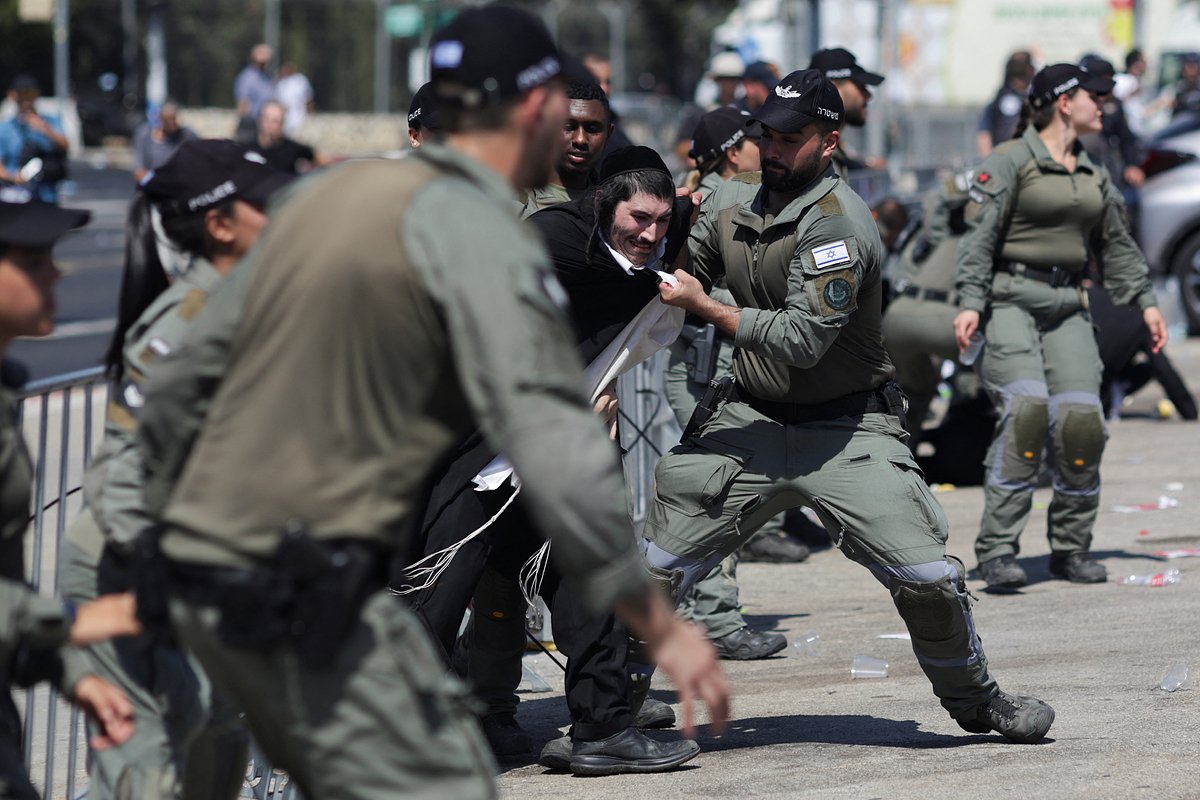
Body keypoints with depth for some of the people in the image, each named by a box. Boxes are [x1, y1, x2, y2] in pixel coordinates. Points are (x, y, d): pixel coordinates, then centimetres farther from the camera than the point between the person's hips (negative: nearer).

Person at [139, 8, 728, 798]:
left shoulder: (327, 193, 13)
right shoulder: (479, 235, -11)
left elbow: (179, 383, 18)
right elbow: (561, 461, -19)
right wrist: (661, 627, -11)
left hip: (204, 581, 9)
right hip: (312, 601, -9)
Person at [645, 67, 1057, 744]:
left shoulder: (840, 223, -18)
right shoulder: (731, 203, 5)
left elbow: (802, 339, -25)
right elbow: (672, 279, 20)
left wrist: (706, 308, -21)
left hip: (847, 427, -5)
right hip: (752, 420, 5)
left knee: (926, 575, -12)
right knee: (656, 565, -2)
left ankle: (975, 701, 11)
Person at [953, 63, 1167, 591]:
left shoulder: (1095, 176, 17)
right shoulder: (1010, 162, -3)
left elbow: (1117, 246, 26)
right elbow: (979, 236, -8)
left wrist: (1144, 302, 19)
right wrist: (970, 303, -17)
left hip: (1067, 306, 6)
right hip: (1011, 300, -6)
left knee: (1082, 419, -7)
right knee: (1027, 411, -22)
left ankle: (1071, 548, 9)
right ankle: (997, 550, -20)